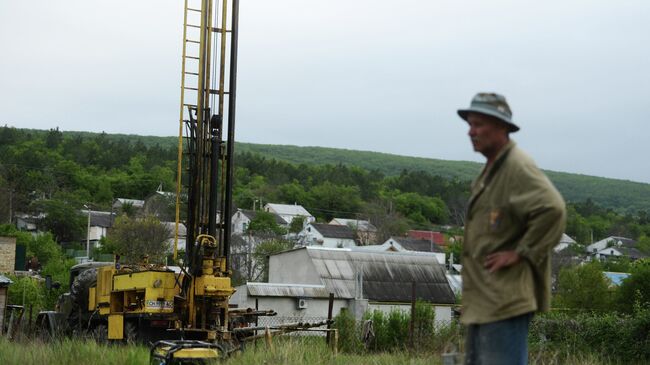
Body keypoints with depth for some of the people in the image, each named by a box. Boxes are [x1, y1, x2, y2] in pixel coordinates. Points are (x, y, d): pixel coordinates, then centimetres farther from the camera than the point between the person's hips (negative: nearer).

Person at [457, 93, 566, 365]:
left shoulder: (517, 166, -14)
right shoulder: (491, 169, 17)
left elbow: (552, 208, -27)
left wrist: (520, 253, -21)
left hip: (504, 299, -11)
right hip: (482, 299, 11)